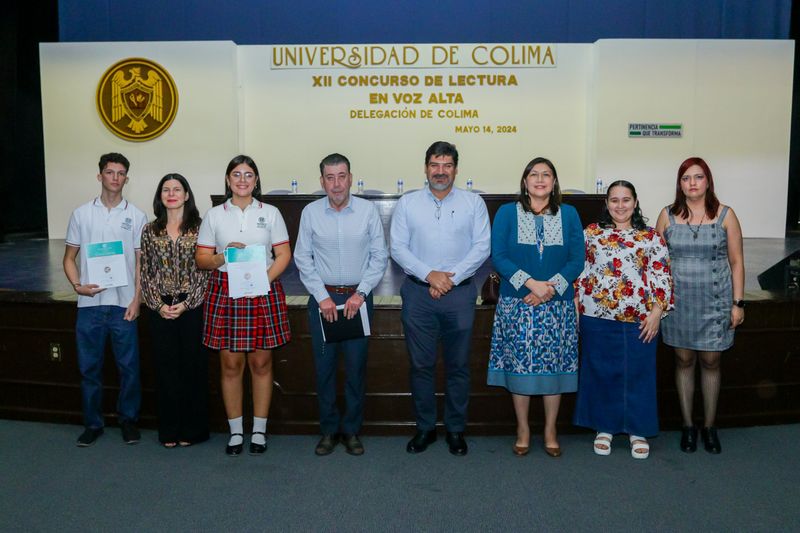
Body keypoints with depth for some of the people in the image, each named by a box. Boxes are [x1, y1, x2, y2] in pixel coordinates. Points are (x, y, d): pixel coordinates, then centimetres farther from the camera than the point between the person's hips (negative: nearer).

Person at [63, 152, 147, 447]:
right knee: (89, 367, 8)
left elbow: (142, 261, 3)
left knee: (129, 367, 3)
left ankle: (128, 419, 20)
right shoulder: (82, 214, 7)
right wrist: (77, 285, -7)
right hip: (89, 304, 1)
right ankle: (92, 423, 22)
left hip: (124, 304, -1)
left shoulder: (136, 216, 3)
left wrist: (137, 299, -6)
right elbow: (69, 257, 11)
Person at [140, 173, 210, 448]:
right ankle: (169, 430, 19)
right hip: (161, 309, 2)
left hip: (192, 307, -2)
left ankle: (191, 429, 17)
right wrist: (158, 305, -6)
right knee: (166, 367, 7)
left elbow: (205, 270, -4)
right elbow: (146, 273, 6)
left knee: (193, 366, 4)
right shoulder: (150, 230, 7)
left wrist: (186, 304, -11)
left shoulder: (199, 227, -1)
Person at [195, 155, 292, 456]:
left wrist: (264, 281, -12)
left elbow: (283, 255, 2)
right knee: (230, 364, 4)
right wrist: (224, 256, -12)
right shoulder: (214, 215, 9)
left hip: (264, 293, 0)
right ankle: (235, 431, 16)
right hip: (225, 293, 1)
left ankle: (259, 430, 15)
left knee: (261, 363, 3)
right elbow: (201, 259, 7)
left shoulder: (270, 213, 7)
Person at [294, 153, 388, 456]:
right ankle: (328, 430, 21)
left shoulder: (368, 210, -2)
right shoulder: (311, 212, 0)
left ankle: (352, 430, 20)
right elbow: (303, 259, 2)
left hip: (357, 298, 0)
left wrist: (361, 293, -8)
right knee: (324, 367, 6)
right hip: (322, 298, 1)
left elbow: (380, 257, 0)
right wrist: (322, 297, -5)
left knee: (356, 367, 5)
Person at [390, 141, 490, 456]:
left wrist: (452, 278, -11)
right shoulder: (407, 203, 5)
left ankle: (456, 430, 21)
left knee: (458, 365, 7)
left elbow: (482, 246, -2)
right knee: (421, 365, 7)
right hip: (418, 293, 1)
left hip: (459, 293, 0)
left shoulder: (473, 203, 4)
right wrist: (429, 274, -12)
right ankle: (425, 428, 21)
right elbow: (398, 248, 0)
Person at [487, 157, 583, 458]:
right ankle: (523, 429, 18)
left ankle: (550, 431, 20)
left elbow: (577, 260, 2)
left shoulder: (569, 215, 7)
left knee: (554, 366, 5)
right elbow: (497, 256, -5)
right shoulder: (507, 213, 3)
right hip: (516, 305, -1)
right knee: (519, 365, 3)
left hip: (557, 306, 1)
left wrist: (550, 289, -12)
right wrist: (531, 283, -16)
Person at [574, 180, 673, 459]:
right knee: (601, 372, 9)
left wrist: (656, 313, -6)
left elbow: (662, 277, 1)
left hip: (640, 320, 0)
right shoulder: (591, 233, 5)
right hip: (597, 317, 0)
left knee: (638, 374, 7)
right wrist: (575, 309, 0)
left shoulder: (651, 237, 4)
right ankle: (604, 427, 25)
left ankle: (638, 431, 23)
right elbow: (578, 271, 5)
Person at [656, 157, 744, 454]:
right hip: (678, 299, 1)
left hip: (715, 300, -1)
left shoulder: (725, 215, -2)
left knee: (710, 362, 7)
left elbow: (736, 261, 1)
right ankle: (687, 425, 21)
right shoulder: (668, 215, 1)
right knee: (684, 360, 8)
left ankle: (709, 426, 23)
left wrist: (738, 303, -2)